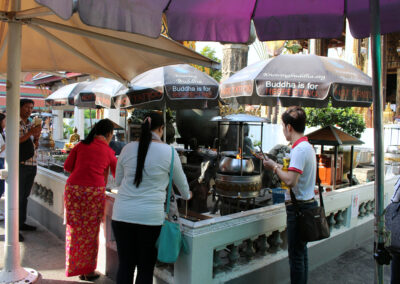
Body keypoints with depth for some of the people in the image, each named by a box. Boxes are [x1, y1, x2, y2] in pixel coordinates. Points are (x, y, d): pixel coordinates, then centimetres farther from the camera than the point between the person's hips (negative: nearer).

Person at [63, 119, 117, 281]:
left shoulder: (81, 145, 8)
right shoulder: (109, 151, 6)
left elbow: (67, 167, 8)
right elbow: (117, 175, 15)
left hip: (74, 188, 2)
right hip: (95, 191, -2)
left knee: (75, 230, 14)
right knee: (91, 232, 9)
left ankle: (74, 267, 27)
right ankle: (88, 270, 20)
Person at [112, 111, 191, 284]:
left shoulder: (128, 149, 2)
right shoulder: (168, 152, -5)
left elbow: (118, 181, 14)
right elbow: (180, 181, 11)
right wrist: (186, 195, 32)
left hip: (122, 215, 3)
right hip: (150, 217, -2)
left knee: (125, 266, 14)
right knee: (146, 269, 12)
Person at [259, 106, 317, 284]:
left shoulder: (299, 149, -20)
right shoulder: (307, 146, 12)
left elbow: (290, 180, -29)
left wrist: (275, 167, -14)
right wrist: (278, 166, 12)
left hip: (298, 207, -10)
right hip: (306, 204, 10)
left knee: (296, 256, 1)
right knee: (301, 252, 20)